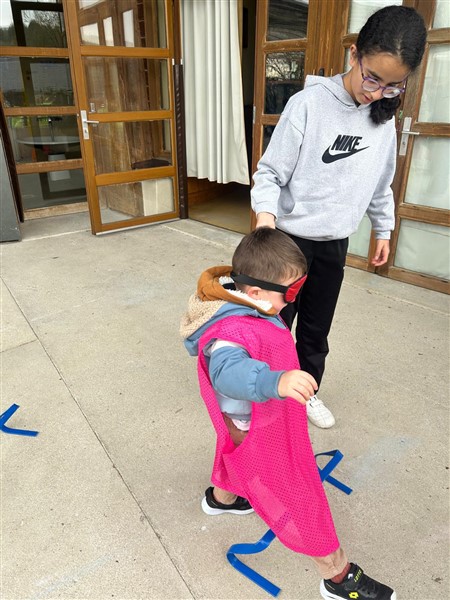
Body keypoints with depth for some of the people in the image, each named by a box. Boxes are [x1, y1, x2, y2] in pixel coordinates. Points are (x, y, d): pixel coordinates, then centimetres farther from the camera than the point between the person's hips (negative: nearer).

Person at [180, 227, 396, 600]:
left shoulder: (247, 307, -10)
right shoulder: (231, 332, -40)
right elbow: (229, 370, -59)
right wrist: (277, 381, -74)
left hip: (259, 421, 10)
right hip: (255, 431, -10)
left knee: (238, 459, 37)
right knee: (298, 499, 8)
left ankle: (221, 498, 68)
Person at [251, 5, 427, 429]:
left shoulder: (384, 118, 4)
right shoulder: (309, 104, -14)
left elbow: (380, 183, 16)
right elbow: (270, 171, -12)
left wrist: (383, 229, 19)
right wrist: (266, 214, -29)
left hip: (336, 244, 5)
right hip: (290, 238, -4)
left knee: (316, 329, 15)